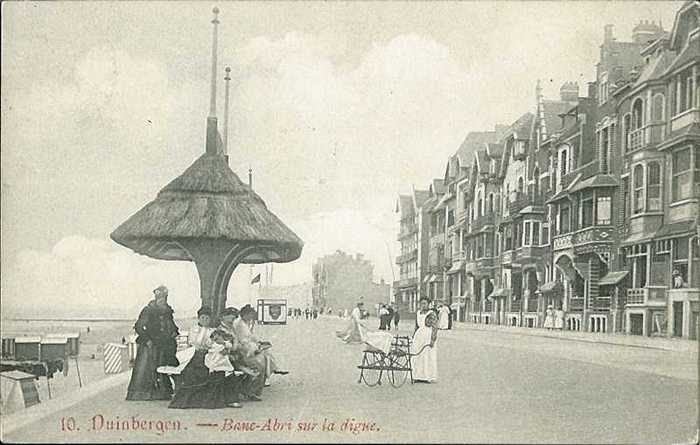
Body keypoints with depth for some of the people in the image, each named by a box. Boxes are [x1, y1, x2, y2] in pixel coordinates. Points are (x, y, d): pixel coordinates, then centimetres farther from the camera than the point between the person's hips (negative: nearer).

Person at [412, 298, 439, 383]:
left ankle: (428, 377, 3)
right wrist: (414, 337, 17)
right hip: (419, 337, 6)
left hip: (428, 337, -6)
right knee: (418, 356, 5)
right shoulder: (418, 313, 11)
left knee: (428, 356, -4)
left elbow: (434, 327, -11)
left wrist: (432, 340, -17)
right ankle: (419, 377, 11)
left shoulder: (432, 314, -8)